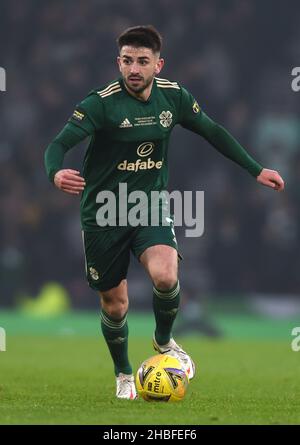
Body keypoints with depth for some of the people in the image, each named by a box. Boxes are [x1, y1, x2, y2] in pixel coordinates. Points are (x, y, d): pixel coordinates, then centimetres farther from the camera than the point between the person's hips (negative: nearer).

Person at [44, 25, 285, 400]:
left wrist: (256, 171, 12)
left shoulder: (173, 97, -3)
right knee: (114, 304, 5)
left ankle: (164, 342, 5)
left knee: (165, 275, -26)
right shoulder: (102, 102, -16)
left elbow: (212, 132, 12)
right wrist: (56, 173, -47)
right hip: (103, 214, -2)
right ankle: (123, 375, 34)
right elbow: (58, 144, -24)